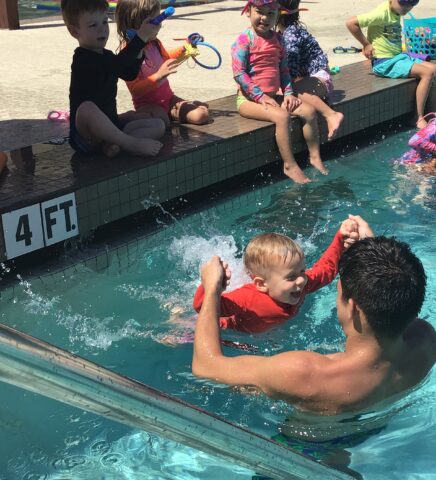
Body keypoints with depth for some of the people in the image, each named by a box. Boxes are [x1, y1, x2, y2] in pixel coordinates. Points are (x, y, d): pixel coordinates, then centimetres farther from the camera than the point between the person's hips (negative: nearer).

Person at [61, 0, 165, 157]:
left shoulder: (106, 56, 14)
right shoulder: (83, 59, -16)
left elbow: (129, 74, 21)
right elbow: (116, 65, -31)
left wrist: (137, 53, 3)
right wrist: (141, 38, -32)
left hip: (109, 126, 9)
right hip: (84, 132, -9)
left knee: (158, 125, 0)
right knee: (87, 108, -41)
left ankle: (111, 144, -20)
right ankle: (133, 143, -28)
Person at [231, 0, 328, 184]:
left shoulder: (277, 39, 10)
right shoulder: (244, 39, -11)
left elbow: (283, 69, 14)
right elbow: (239, 73, -17)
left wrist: (288, 93, 0)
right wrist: (260, 96, -20)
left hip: (272, 96, 7)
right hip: (249, 99, -7)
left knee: (308, 110, -6)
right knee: (281, 116, -31)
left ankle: (315, 157, 4)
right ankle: (290, 166, -23)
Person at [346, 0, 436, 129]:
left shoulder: (397, 12, 8)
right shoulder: (382, 13, -18)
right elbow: (351, 23, -24)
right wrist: (366, 44, -15)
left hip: (398, 56, 9)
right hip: (385, 62, -9)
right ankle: (420, 119, -12)